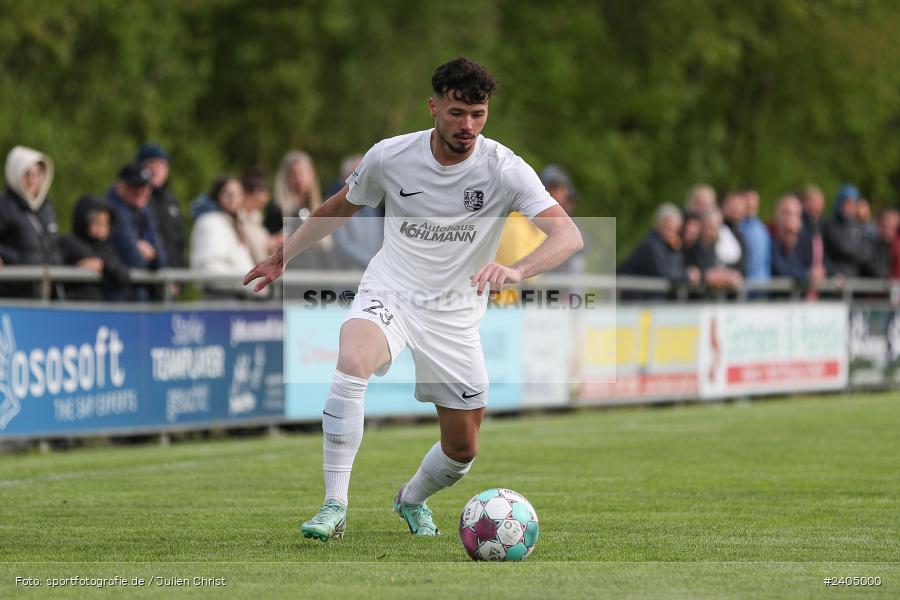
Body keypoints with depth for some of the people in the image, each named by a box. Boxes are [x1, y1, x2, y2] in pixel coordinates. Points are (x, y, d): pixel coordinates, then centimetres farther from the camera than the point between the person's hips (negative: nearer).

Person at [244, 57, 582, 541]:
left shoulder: (505, 169, -15)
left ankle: (412, 500, 42)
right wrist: (282, 256, 18)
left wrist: (516, 270, -46)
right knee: (352, 362, -35)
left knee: (462, 450, 6)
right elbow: (340, 207, 12)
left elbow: (569, 236, -27)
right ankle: (334, 508, -27)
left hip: (455, 315, 1)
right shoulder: (390, 156, -9)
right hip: (388, 294, -1)